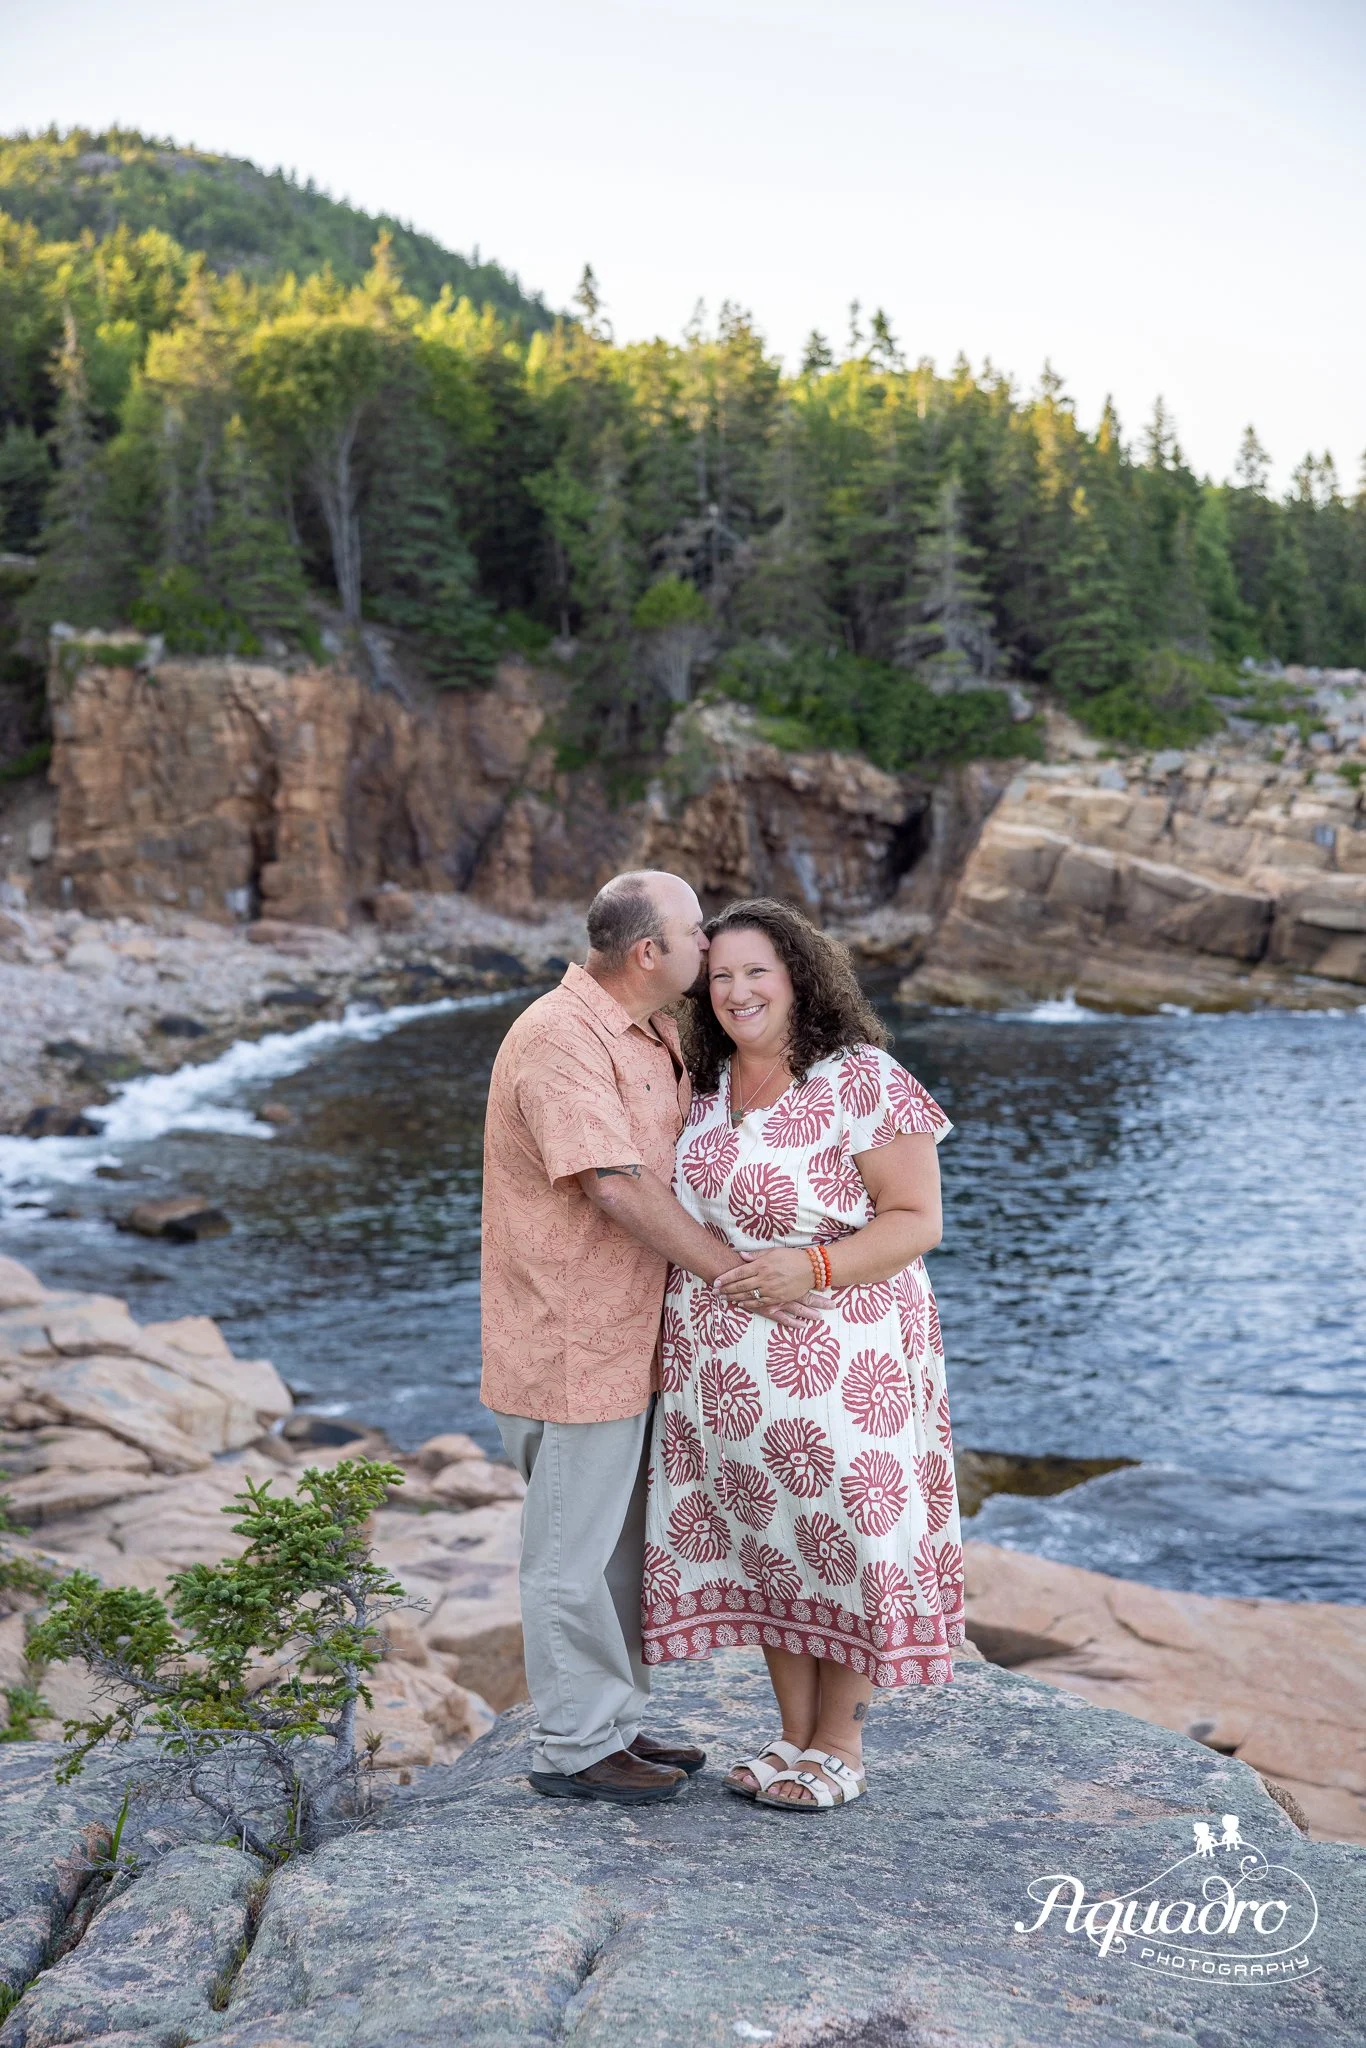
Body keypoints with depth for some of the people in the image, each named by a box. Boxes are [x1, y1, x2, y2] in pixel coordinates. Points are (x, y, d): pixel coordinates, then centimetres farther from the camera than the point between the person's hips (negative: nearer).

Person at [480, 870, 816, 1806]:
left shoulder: (657, 1037, 10)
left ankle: (616, 1723, 33)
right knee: (575, 1551, 4)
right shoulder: (559, 1039, -20)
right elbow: (618, 1187, -26)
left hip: (628, 1336, 10)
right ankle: (574, 1747, 18)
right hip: (572, 1343, -10)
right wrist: (738, 1274, -21)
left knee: (624, 1542, 19)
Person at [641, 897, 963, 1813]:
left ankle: (841, 1745, 21)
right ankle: (795, 1733, 28)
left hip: (838, 1359, -6)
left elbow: (917, 1219, -13)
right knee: (762, 1538, 13)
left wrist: (812, 1268, -26)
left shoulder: (863, 1082, -12)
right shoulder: (707, 1090, 8)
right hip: (725, 1367, 6)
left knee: (838, 1532, 3)